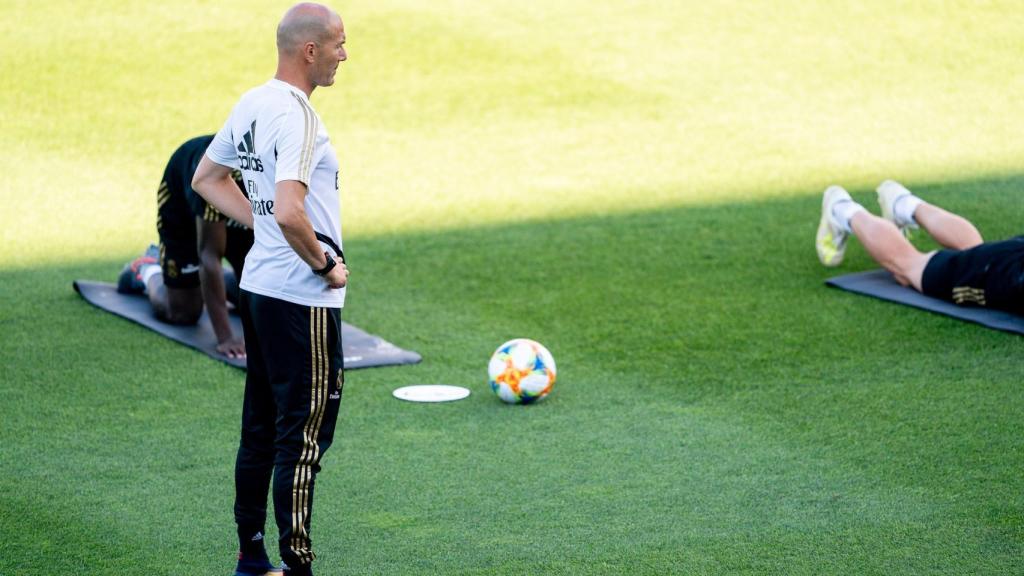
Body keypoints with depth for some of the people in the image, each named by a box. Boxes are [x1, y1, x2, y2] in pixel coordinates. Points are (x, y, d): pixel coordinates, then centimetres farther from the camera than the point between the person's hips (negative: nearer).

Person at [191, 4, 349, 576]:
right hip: (303, 298, -10)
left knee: (261, 429, 15)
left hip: (258, 286, 10)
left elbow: (206, 178, 22)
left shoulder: (251, 104, 8)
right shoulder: (296, 115, -20)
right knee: (305, 435, -4)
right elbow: (289, 212, -31)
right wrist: (326, 263, -16)